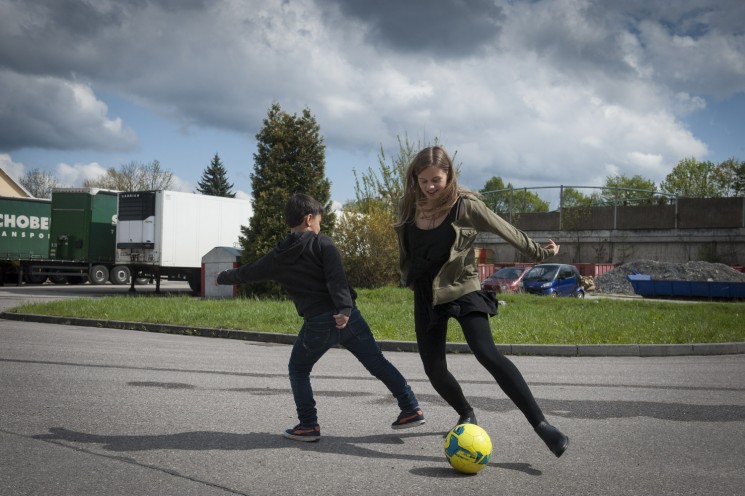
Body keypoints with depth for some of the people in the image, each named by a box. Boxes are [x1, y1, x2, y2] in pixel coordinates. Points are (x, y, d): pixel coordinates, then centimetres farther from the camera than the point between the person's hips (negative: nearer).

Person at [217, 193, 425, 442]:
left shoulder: (276, 258, 10)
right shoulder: (321, 243, 2)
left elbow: (247, 273, 27)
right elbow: (336, 276, -14)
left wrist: (224, 277, 47)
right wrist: (344, 308, -23)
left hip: (316, 323, 0)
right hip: (347, 317, 0)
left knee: (298, 369, 21)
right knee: (377, 362, 10)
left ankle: (308, 425, 14)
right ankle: (411, 409, 11)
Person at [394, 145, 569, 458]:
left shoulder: (465, 206, -12)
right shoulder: (409, 207, -1)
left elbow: (506, 231, -2)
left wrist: (540, 253, 8)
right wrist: (408, 277, 19)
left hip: (462, 290, -5)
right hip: (426, 296, 5)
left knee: (487, 353, -24)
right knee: (434, 369, 6)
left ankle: (540, 424, -24)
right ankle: (466, 415, 34)